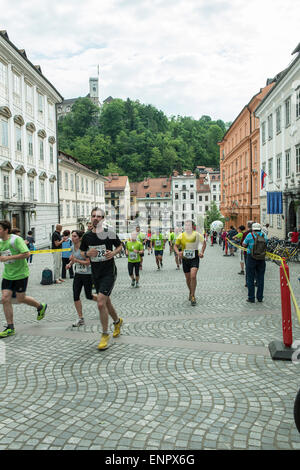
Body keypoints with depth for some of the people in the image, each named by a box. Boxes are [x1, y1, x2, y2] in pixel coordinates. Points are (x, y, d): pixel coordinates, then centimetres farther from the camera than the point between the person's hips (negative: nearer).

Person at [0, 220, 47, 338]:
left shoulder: (16, 239, -16)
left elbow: (26, 254, -24)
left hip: (20, 274, -6)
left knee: (20, 299, 2)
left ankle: (40, 307, 32)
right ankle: (10, 328, 7)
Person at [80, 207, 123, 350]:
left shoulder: (110, 234, -7)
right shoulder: (87, 236, 2)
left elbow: (120, 246, 8)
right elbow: (82, 252, 14)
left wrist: (113, 253, -12)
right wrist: (87, 254, -9)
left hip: (109, 272, -5)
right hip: (95, 273, 5)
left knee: (101, 302, -17)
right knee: (106, 302, 17)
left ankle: (105, 335, -1)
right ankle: (117, 321, 46)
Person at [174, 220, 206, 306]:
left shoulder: (197, 234, -8)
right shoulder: (181, 236, -3)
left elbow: (204, 243, 8)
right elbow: (176, 246, 9)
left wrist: (202, 252, -3)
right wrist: (178, 252, -11)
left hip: (194, 258, -3)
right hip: (185, 259, 3)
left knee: (193, 276, -19)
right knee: (188, 278, 12)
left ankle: (192, 296, -7)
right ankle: (191, 292, 37)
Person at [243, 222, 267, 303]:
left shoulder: (250, 235, -8)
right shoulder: (264, 235, 2)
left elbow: (244, 245, 0)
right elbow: (266, 245, 13)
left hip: (251, 258, -3)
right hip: (261, 259, 3)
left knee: (250, 279, 5)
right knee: (260, 278, 11)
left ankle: (251, 298, 6)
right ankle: (260, 297, 16)